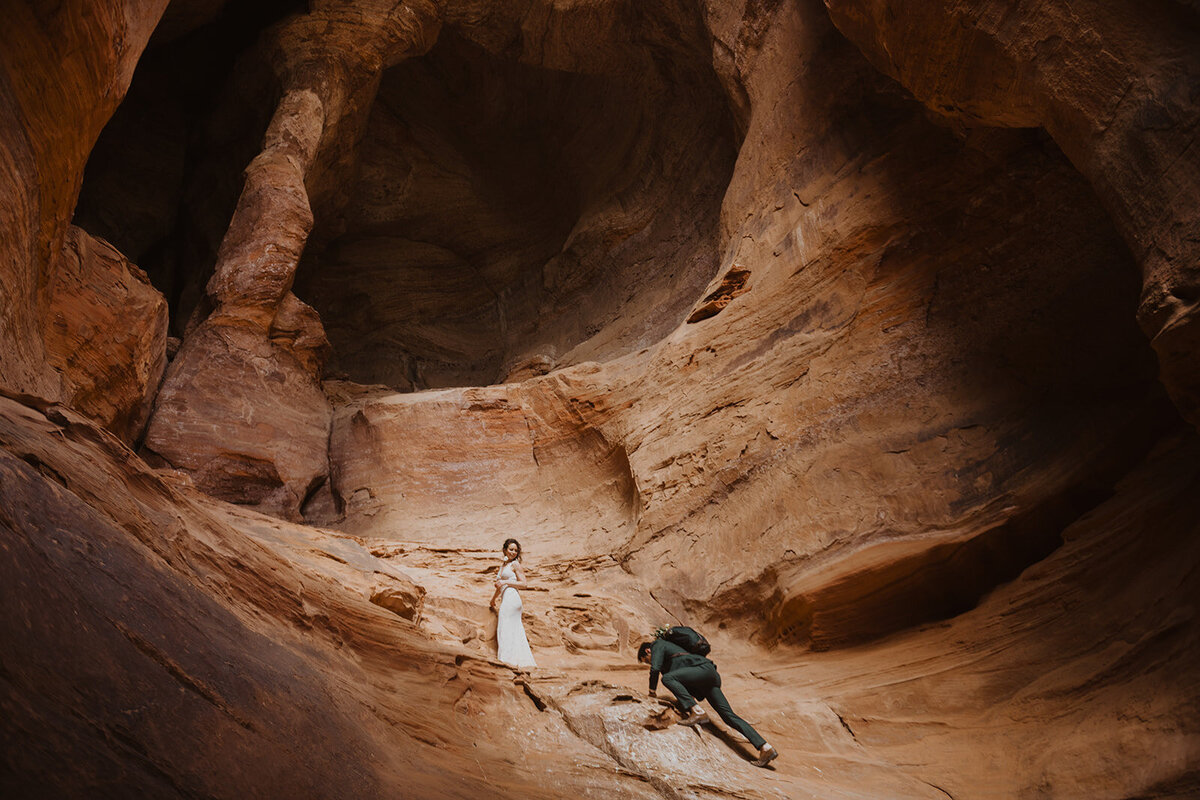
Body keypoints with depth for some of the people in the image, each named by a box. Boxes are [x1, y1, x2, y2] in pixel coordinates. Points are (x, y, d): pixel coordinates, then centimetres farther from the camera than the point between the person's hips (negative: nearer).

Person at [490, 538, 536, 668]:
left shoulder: (515, 564, -3)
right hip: (504, 600, 8)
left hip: (512, 598, -8)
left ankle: (509, 658, -8)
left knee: (507, 629, -8)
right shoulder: (502, 564, 20)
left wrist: (505, 582, -14)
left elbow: (523, 584, -8)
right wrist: (493, 600, 38)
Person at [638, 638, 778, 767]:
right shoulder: (669, 647, 36)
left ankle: (697, 712, -31)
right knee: (728, 715, -4)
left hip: (704, 669, -8)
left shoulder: (657, 644, 11)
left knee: (667, 678, -21)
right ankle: (765, 748, -15)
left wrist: (652, 691, 8)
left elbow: (655, 668, -4)